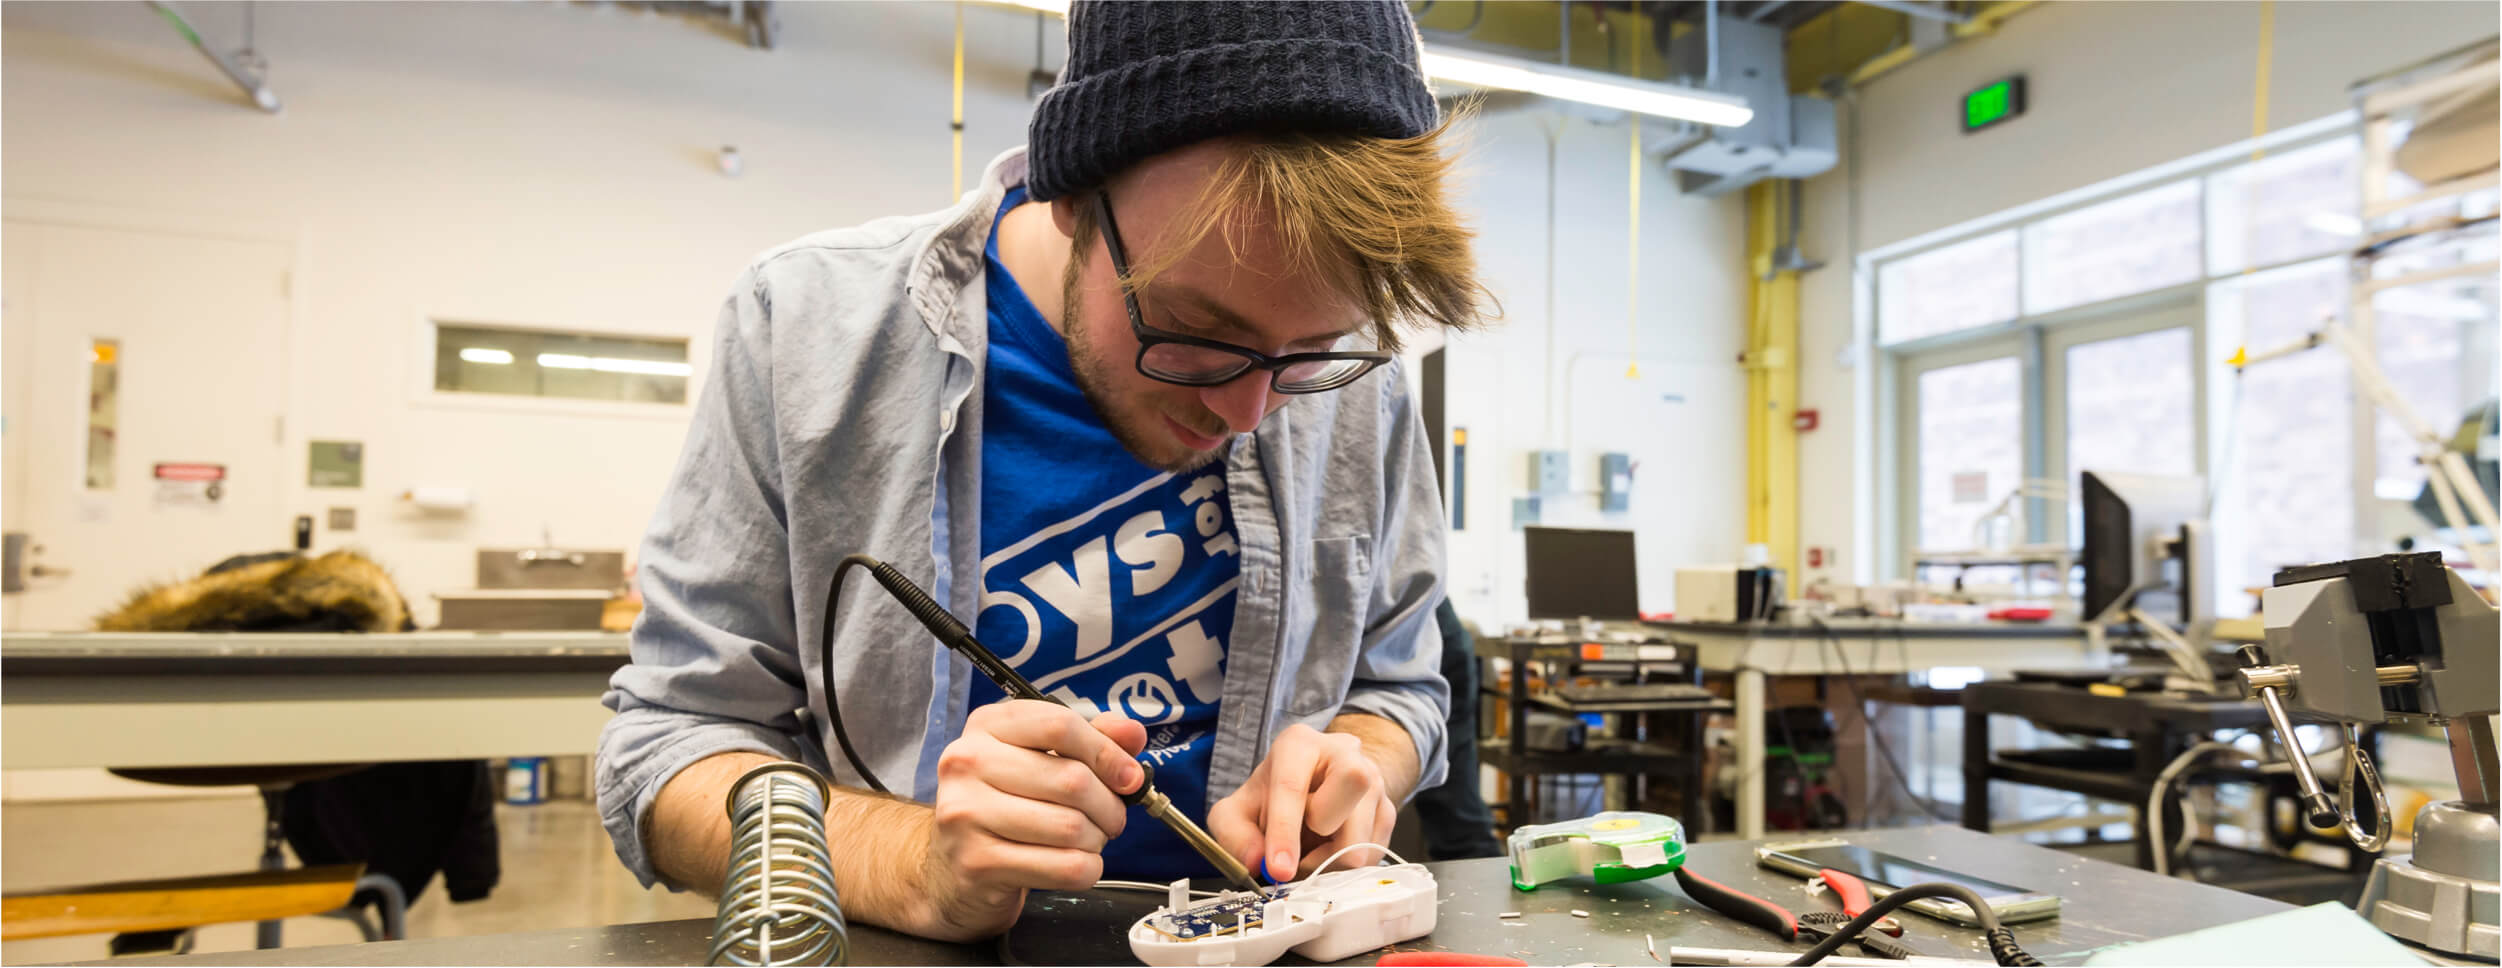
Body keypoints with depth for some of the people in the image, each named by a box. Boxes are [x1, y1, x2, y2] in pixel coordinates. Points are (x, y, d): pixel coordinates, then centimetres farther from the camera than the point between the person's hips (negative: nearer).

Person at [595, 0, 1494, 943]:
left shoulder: (1353, 372, -7)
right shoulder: (808, 321, -13)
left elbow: (1396, 682, 6)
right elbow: (669, 737, -10)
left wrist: (1355, 770, -15)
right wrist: (919, 869, -26)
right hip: (922, 942, -1)